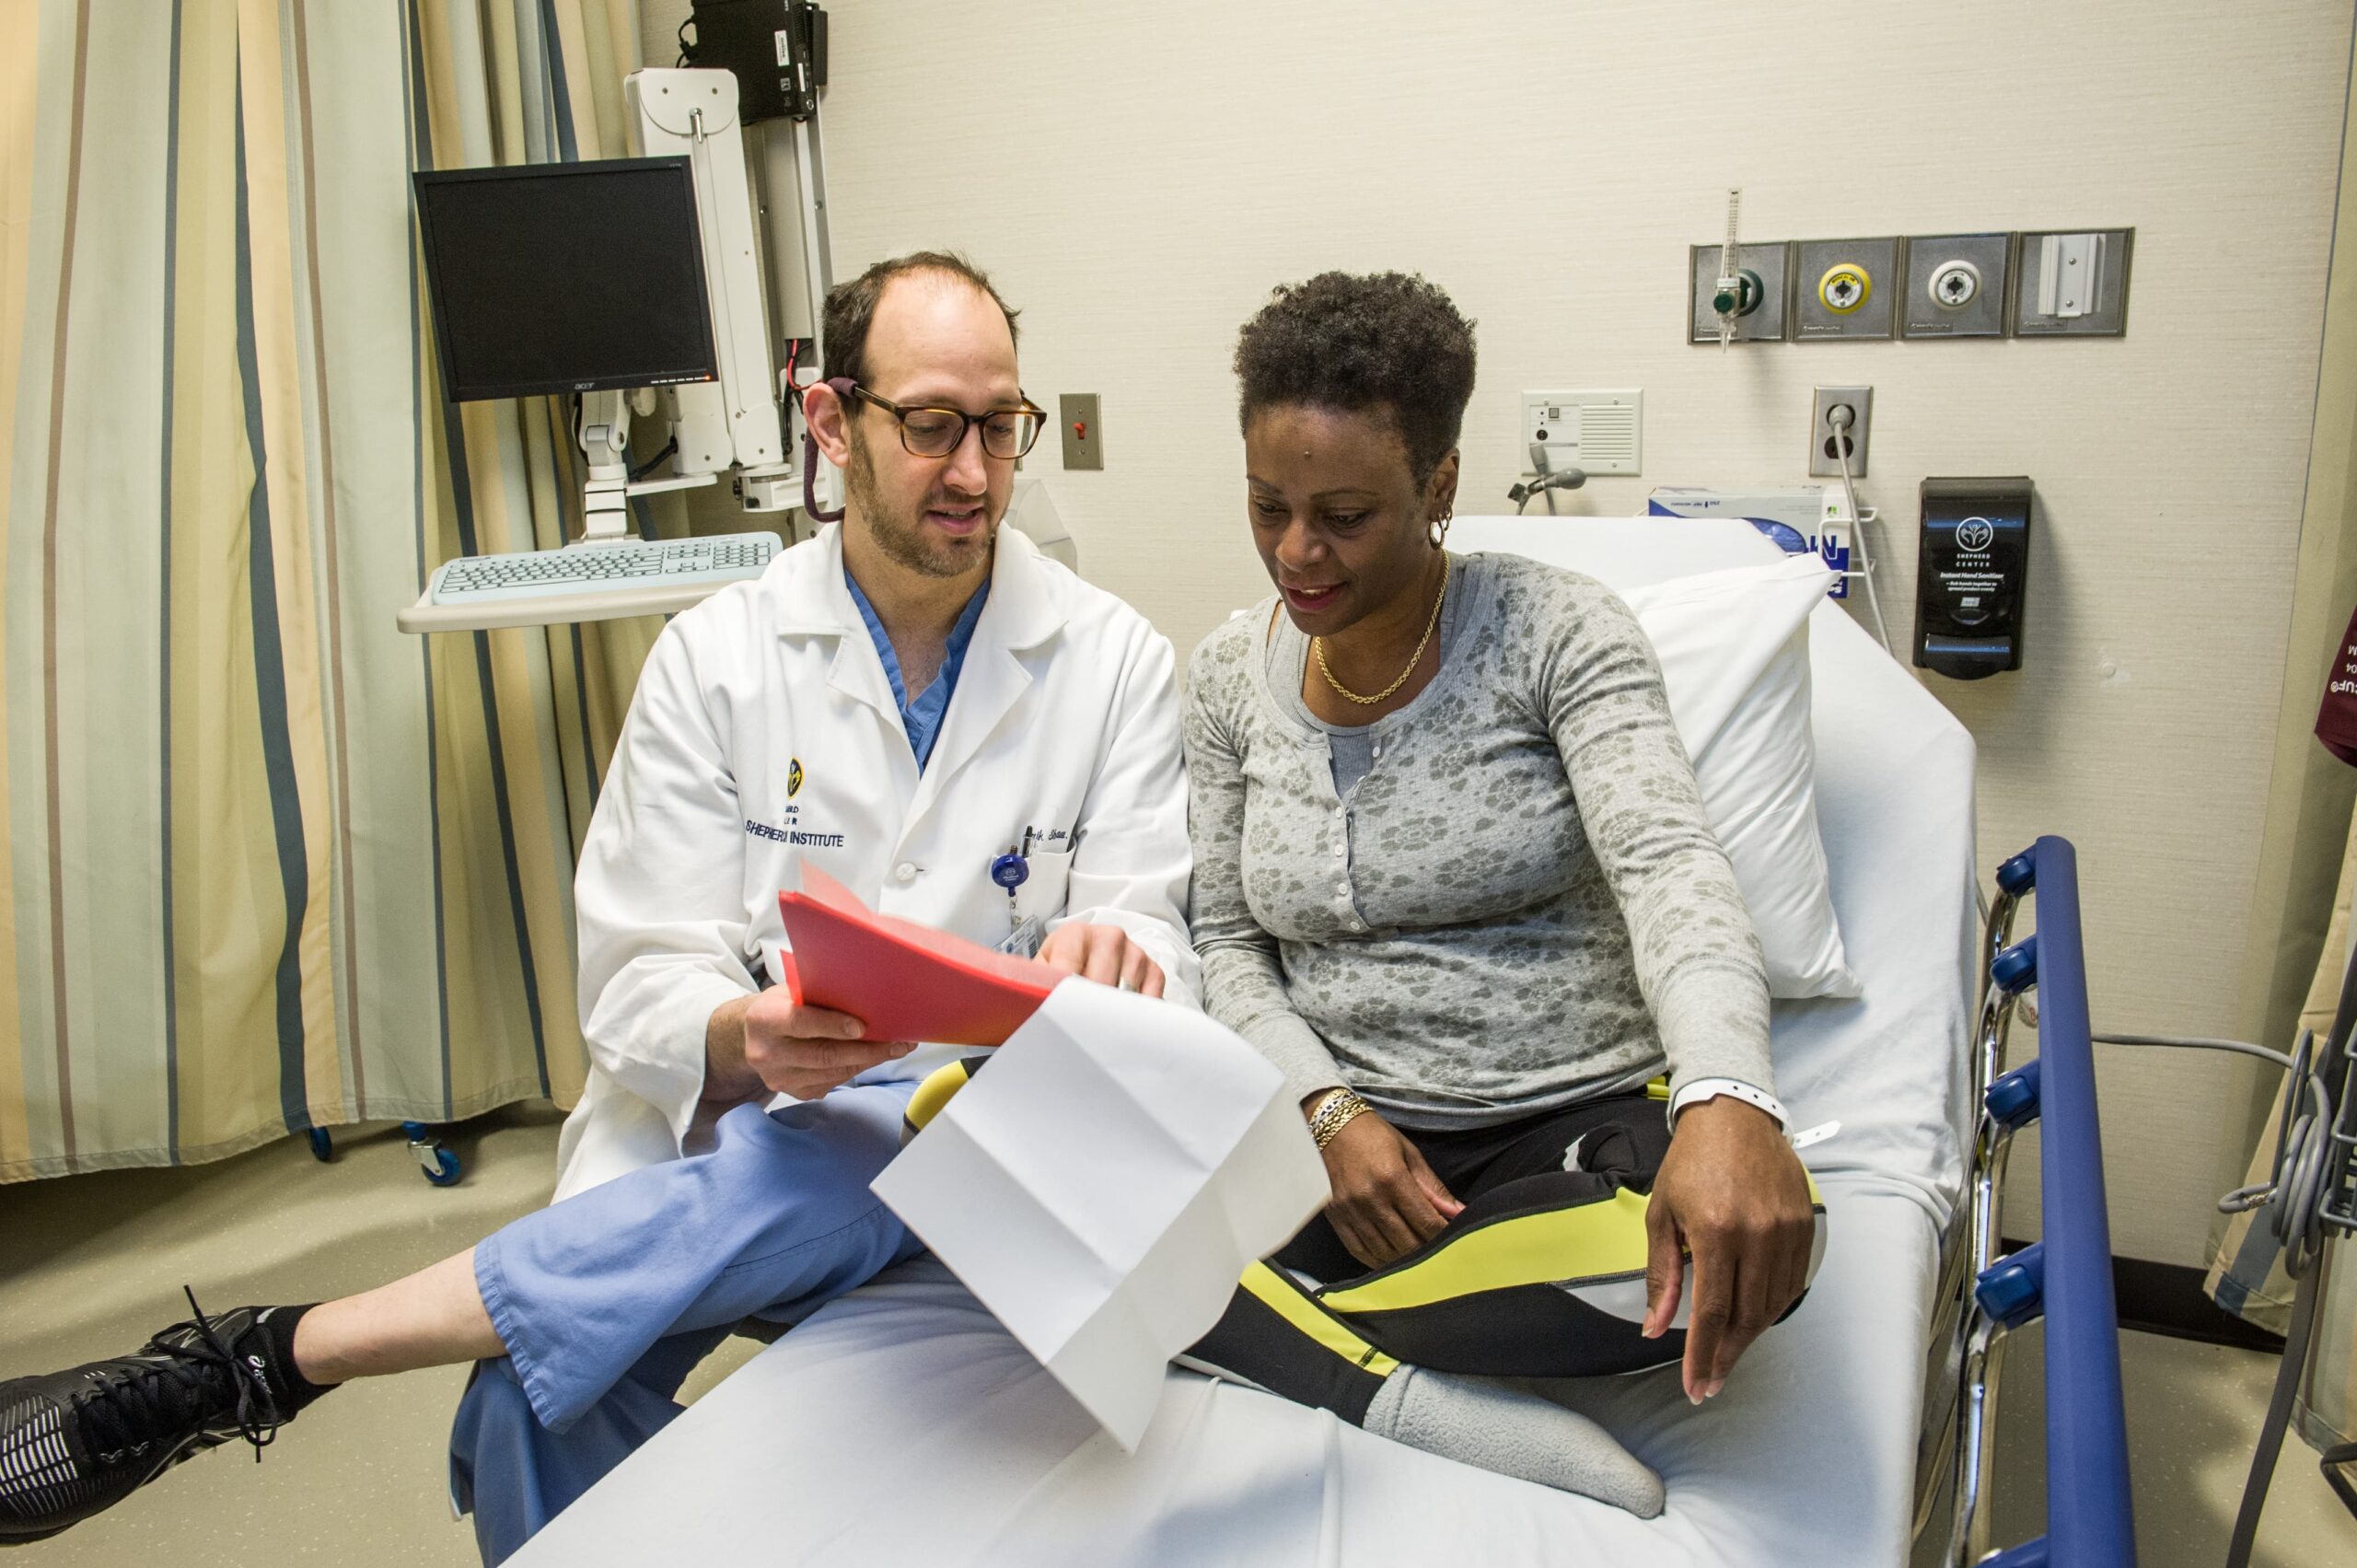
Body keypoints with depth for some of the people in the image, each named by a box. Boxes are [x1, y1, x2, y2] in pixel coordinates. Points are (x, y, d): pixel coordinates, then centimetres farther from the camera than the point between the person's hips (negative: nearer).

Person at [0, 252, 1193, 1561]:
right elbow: (641, 987, -3)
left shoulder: (1113, 660, 1)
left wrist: (1115, 956, -25)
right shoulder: (713, 661, 1)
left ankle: (258, 1361, -20)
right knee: (540, 1404, -28)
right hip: (727, 1114, 1)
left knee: (818, 1175, -35)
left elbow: (1154, 943, 0)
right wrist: (746, 1042, -27)